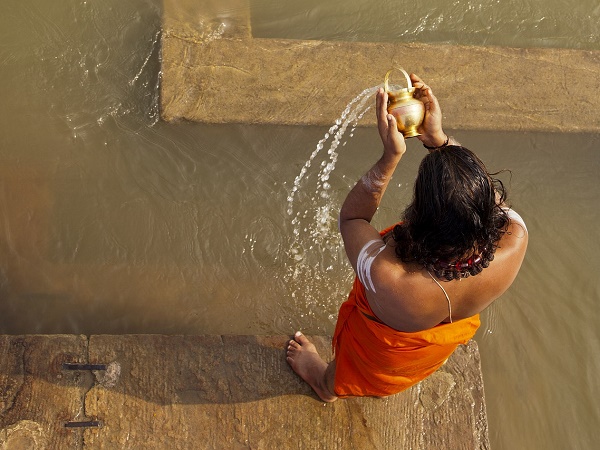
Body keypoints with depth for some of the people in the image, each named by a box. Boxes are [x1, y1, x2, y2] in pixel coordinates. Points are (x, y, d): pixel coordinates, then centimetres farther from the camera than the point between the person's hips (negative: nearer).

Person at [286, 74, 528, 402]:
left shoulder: (386, 276, -50)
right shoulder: (514, 241, -41)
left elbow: (351, 216, -28)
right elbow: (490, 197, -17)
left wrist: (391, 155, -35)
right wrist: (438, 138, -26)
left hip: (382, 348, -2)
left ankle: (330, 382, 71)